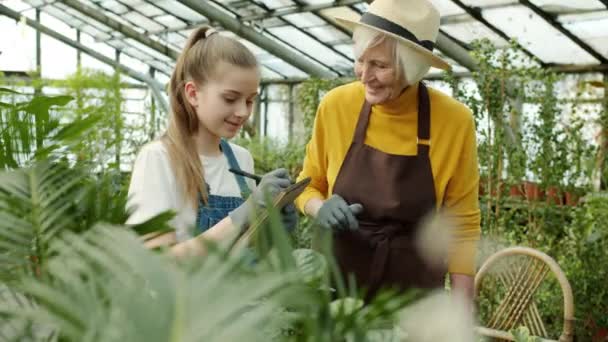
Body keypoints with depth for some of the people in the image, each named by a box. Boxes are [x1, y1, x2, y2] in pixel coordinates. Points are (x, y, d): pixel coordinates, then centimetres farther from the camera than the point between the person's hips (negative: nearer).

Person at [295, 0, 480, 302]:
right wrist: (321, 209, -16)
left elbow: (462, 225, -5)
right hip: (337, 282, 1)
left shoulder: (454, 121, -13)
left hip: (415, 290, -1)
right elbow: (309, 185, 6)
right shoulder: (335, 106, -9)